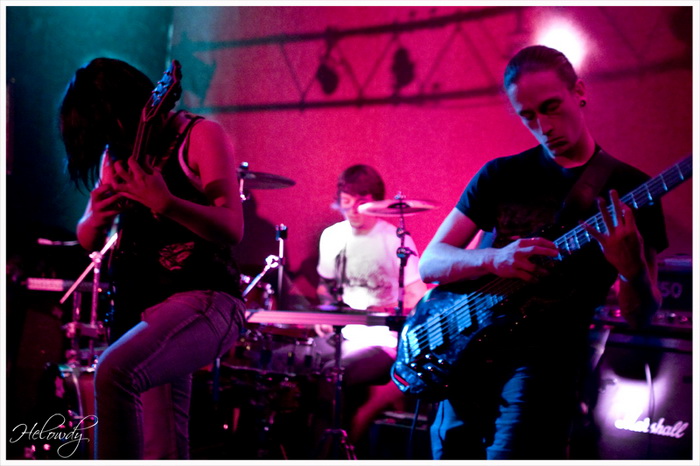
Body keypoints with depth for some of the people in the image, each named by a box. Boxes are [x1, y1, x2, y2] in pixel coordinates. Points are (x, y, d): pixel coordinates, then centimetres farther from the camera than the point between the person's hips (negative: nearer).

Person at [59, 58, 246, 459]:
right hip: (140, 307, 8)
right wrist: (96, 219, -5)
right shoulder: (115, 153, 15)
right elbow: (89, 241, 19)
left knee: (114, 373, -33)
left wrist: (165, 203, -31)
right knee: (163, 452, 8)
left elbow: (232, 229, -15)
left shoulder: (199, 136, -5)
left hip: (203, 300, -8)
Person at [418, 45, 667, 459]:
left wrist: (632, 268, -25)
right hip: (470, 351, 3)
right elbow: (429, 264, 2)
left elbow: (640, 317, -2)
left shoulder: (629, 190, 1)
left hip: (547, 357, -3)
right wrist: (494, 258, -18)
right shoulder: (501, 175, 8)